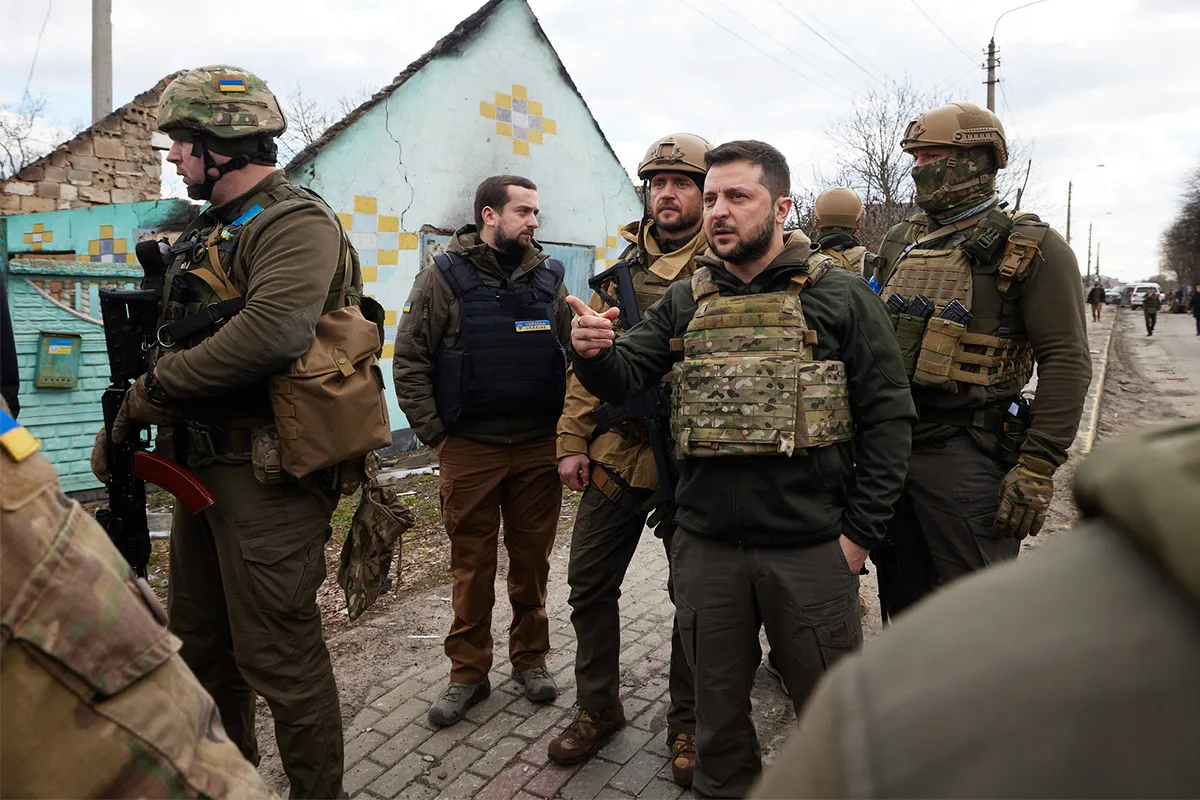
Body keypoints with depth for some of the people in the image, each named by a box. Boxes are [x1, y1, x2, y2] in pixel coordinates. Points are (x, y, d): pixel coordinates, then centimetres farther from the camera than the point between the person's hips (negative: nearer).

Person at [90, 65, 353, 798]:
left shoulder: (294, 223, -13)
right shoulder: (208, 231, 17)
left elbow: (273, 332, -30)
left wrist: (155, 386, -18)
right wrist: (126, 418, 8)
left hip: (267, 476, -10)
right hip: (202, 464, 10)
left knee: (279, 655, -2)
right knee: (201, 643, 22)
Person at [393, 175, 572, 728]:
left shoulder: (547, 278, 8)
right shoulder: (445, 278, -1)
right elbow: (409, 361, -2)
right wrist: (434, 433, -6)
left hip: (538, 449, 3)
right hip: (469, 449, -2)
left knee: (533, 559, 12)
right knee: (472, 565, 7)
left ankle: (530, 659, 30)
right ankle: (469, 673, 22)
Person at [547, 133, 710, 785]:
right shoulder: (619, 269, 10)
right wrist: (572, 442, 5)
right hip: (615, 455, 4)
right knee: (589, 584, 11)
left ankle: (687, 724, 30)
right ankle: (597, 706, 33)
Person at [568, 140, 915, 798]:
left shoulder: (841, 296, -4)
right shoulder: (684, 303, 6)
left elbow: (888, 417, -5)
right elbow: (623, 377, -1)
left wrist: (859, 531, -8)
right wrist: (593, 352, -24)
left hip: (811, 548, -2)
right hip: (705, 546, 3)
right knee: (716, 704, 20)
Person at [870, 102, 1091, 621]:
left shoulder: (1030, 248, -5)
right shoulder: (900, 244, 12)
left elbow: (1066, 360, -11)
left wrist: (1038, 468, -16)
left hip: (965, 456, -6)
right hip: (889, 446, 6)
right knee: (900, 602, 18)